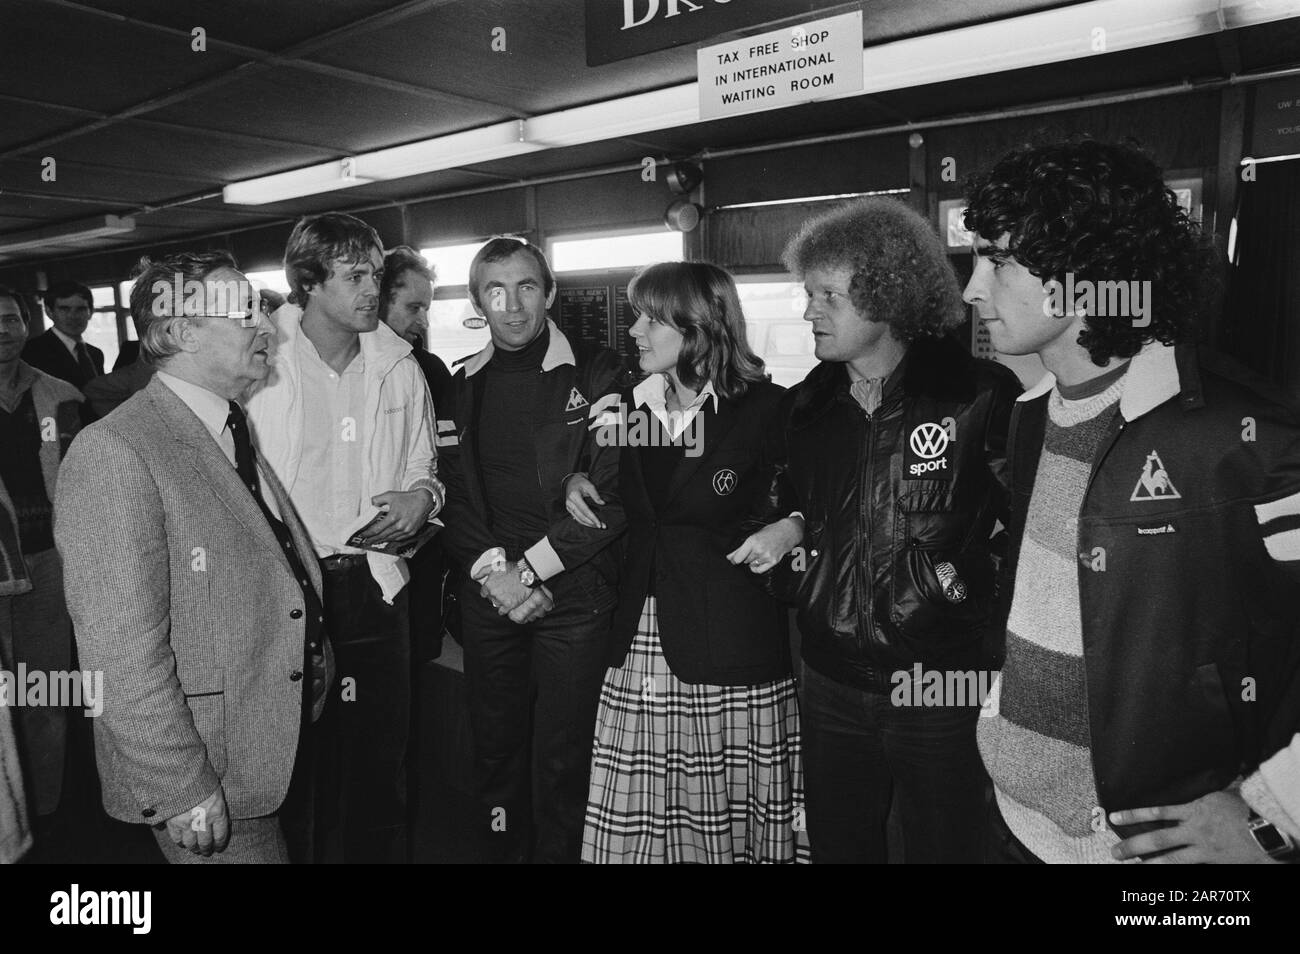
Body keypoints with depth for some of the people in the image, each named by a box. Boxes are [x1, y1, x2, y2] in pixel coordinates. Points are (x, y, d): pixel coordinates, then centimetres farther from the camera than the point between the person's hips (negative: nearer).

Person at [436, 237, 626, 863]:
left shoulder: (598, 375, -3)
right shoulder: (461, 387, 11)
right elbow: (453, 497, 8)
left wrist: (528, 569, -12)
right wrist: (494, 571, -7)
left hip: (575, 594, -3)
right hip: (488, 597, 4)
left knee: (563, 758, 2)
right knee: (494, 752, 12)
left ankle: (561, 851, 24)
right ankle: (500, 849, 32)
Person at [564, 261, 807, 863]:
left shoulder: (766, 408, -6)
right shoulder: (631, 406, 11)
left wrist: (792, 528, -16)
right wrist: (577, 485, 5)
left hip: (730, 641, -4)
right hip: (642, 638, 5)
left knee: (728, 810, 6)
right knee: (636, 820, 8)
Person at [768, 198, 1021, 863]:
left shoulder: (983, 396, -12)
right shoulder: (806, 405, 4)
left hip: (942, 690, -4)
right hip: (829, 683, 5)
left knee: (943, 847, 15)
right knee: (836, 844, 20)